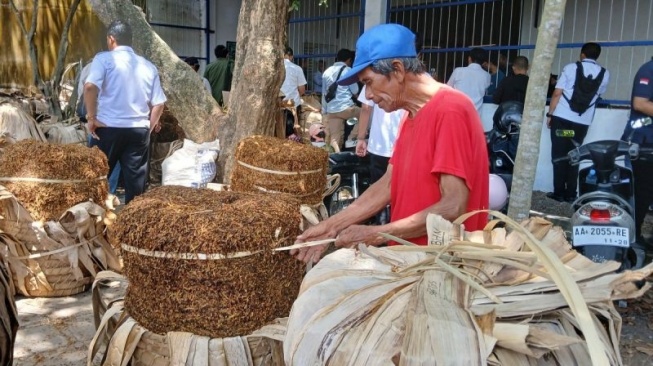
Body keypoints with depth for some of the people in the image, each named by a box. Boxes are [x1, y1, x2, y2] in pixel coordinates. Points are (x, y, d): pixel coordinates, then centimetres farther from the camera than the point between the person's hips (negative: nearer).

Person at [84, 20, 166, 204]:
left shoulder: (104, 59, -2)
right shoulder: (148, 66, 9)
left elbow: (90, 87, -18)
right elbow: (158, 103, 7)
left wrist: (91, 117, -9)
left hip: (108, 128, -3)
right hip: (139, 130, 3)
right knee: (136, 180, 7)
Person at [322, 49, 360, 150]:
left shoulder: (326, 72, 16)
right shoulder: (348, 70, 0)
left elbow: (324, 93, 17)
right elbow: (355, 91, 1)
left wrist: (324, 111, 20)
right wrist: (355, 95, 24)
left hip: (331, 110, 6)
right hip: (346, 107, -6)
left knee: (334, 139, 5)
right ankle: (351, 139, 7)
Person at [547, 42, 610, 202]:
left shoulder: (570, 68, 1)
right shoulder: (604, 74, 8)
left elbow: (557, 93, -4)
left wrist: (550, 114, 2)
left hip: (561, 117, -2)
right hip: (583, 121, 2)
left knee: (559, 155, 2)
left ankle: (559, 193, 3)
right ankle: (570, 194, 8)